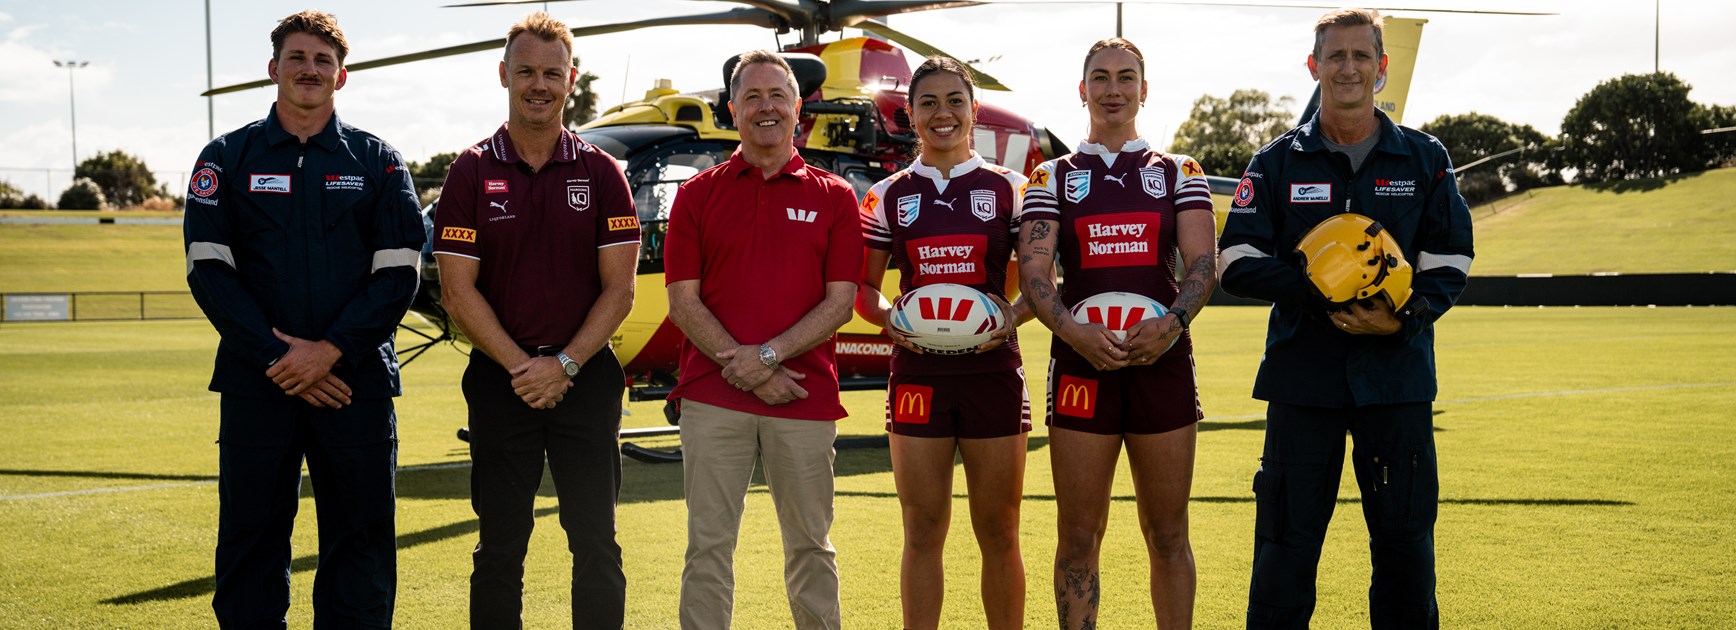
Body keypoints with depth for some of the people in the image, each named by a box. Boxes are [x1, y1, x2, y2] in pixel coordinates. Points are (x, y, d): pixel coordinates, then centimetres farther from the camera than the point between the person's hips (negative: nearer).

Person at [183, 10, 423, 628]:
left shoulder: (378, 161, 9)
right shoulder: (228, 157, 8)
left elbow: (398, 274, 1)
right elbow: (208, 269, 0)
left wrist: (330, 350, -12)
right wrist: (277, 356, -10)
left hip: (356, 377, 0)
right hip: (257, 385, 0)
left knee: (361, 543, 2)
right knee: (249, 539, 3)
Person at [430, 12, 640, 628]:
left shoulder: (601, 174, 3)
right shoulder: (472, 173, 2)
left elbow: (618, 289, 0)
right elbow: (457, 290, -3)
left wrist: (565, 365, -11)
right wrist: (520, 367, -11)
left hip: (586, 379, 0)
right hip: (499, 380, 0)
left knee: (596, 548, 3)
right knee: (499, 549, 5)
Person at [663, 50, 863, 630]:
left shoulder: (834, 197, 7)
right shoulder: (699, 194, 8)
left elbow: (839, 301, 1)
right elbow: (683, 300, 1)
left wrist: (769, 355, -12)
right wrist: (748, 372, -9)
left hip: (805, 398, 0)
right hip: (712, 398, 0)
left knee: (809, 544, 8)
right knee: (708, 545, 1)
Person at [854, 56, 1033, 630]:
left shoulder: (1007, 189, 5)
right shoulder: (888, 197, 7)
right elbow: (862, 288, 9)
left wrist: (1015, 314, -14)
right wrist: (888, 318, -11)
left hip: (993, 372, 0)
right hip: (918, 373, 1)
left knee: (998, 532, 4)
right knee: (922, 531, 3)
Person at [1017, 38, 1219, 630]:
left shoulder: (1179, 173, 11)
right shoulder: (1053, 176, 10)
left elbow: (1203, 262, 0)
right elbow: (1034, 269, -2)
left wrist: (1173, 321, -20)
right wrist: (1071, 330, -20)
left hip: (1162, 360, 0)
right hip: (1081, 362, 0)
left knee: (1167, 535, 5)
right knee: (1078, 536, 1)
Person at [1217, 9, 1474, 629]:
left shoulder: (1424, 159, 8)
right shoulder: (1277, 163, 5)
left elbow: (1449, 263, 6)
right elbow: (1238, 263, -2)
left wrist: (1403, 318, -14)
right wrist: (1321, 290, -17)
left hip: (1397, 373, 1)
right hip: (1303, 374, -1)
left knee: (1406, 544, 7)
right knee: (1286, 544, 2)